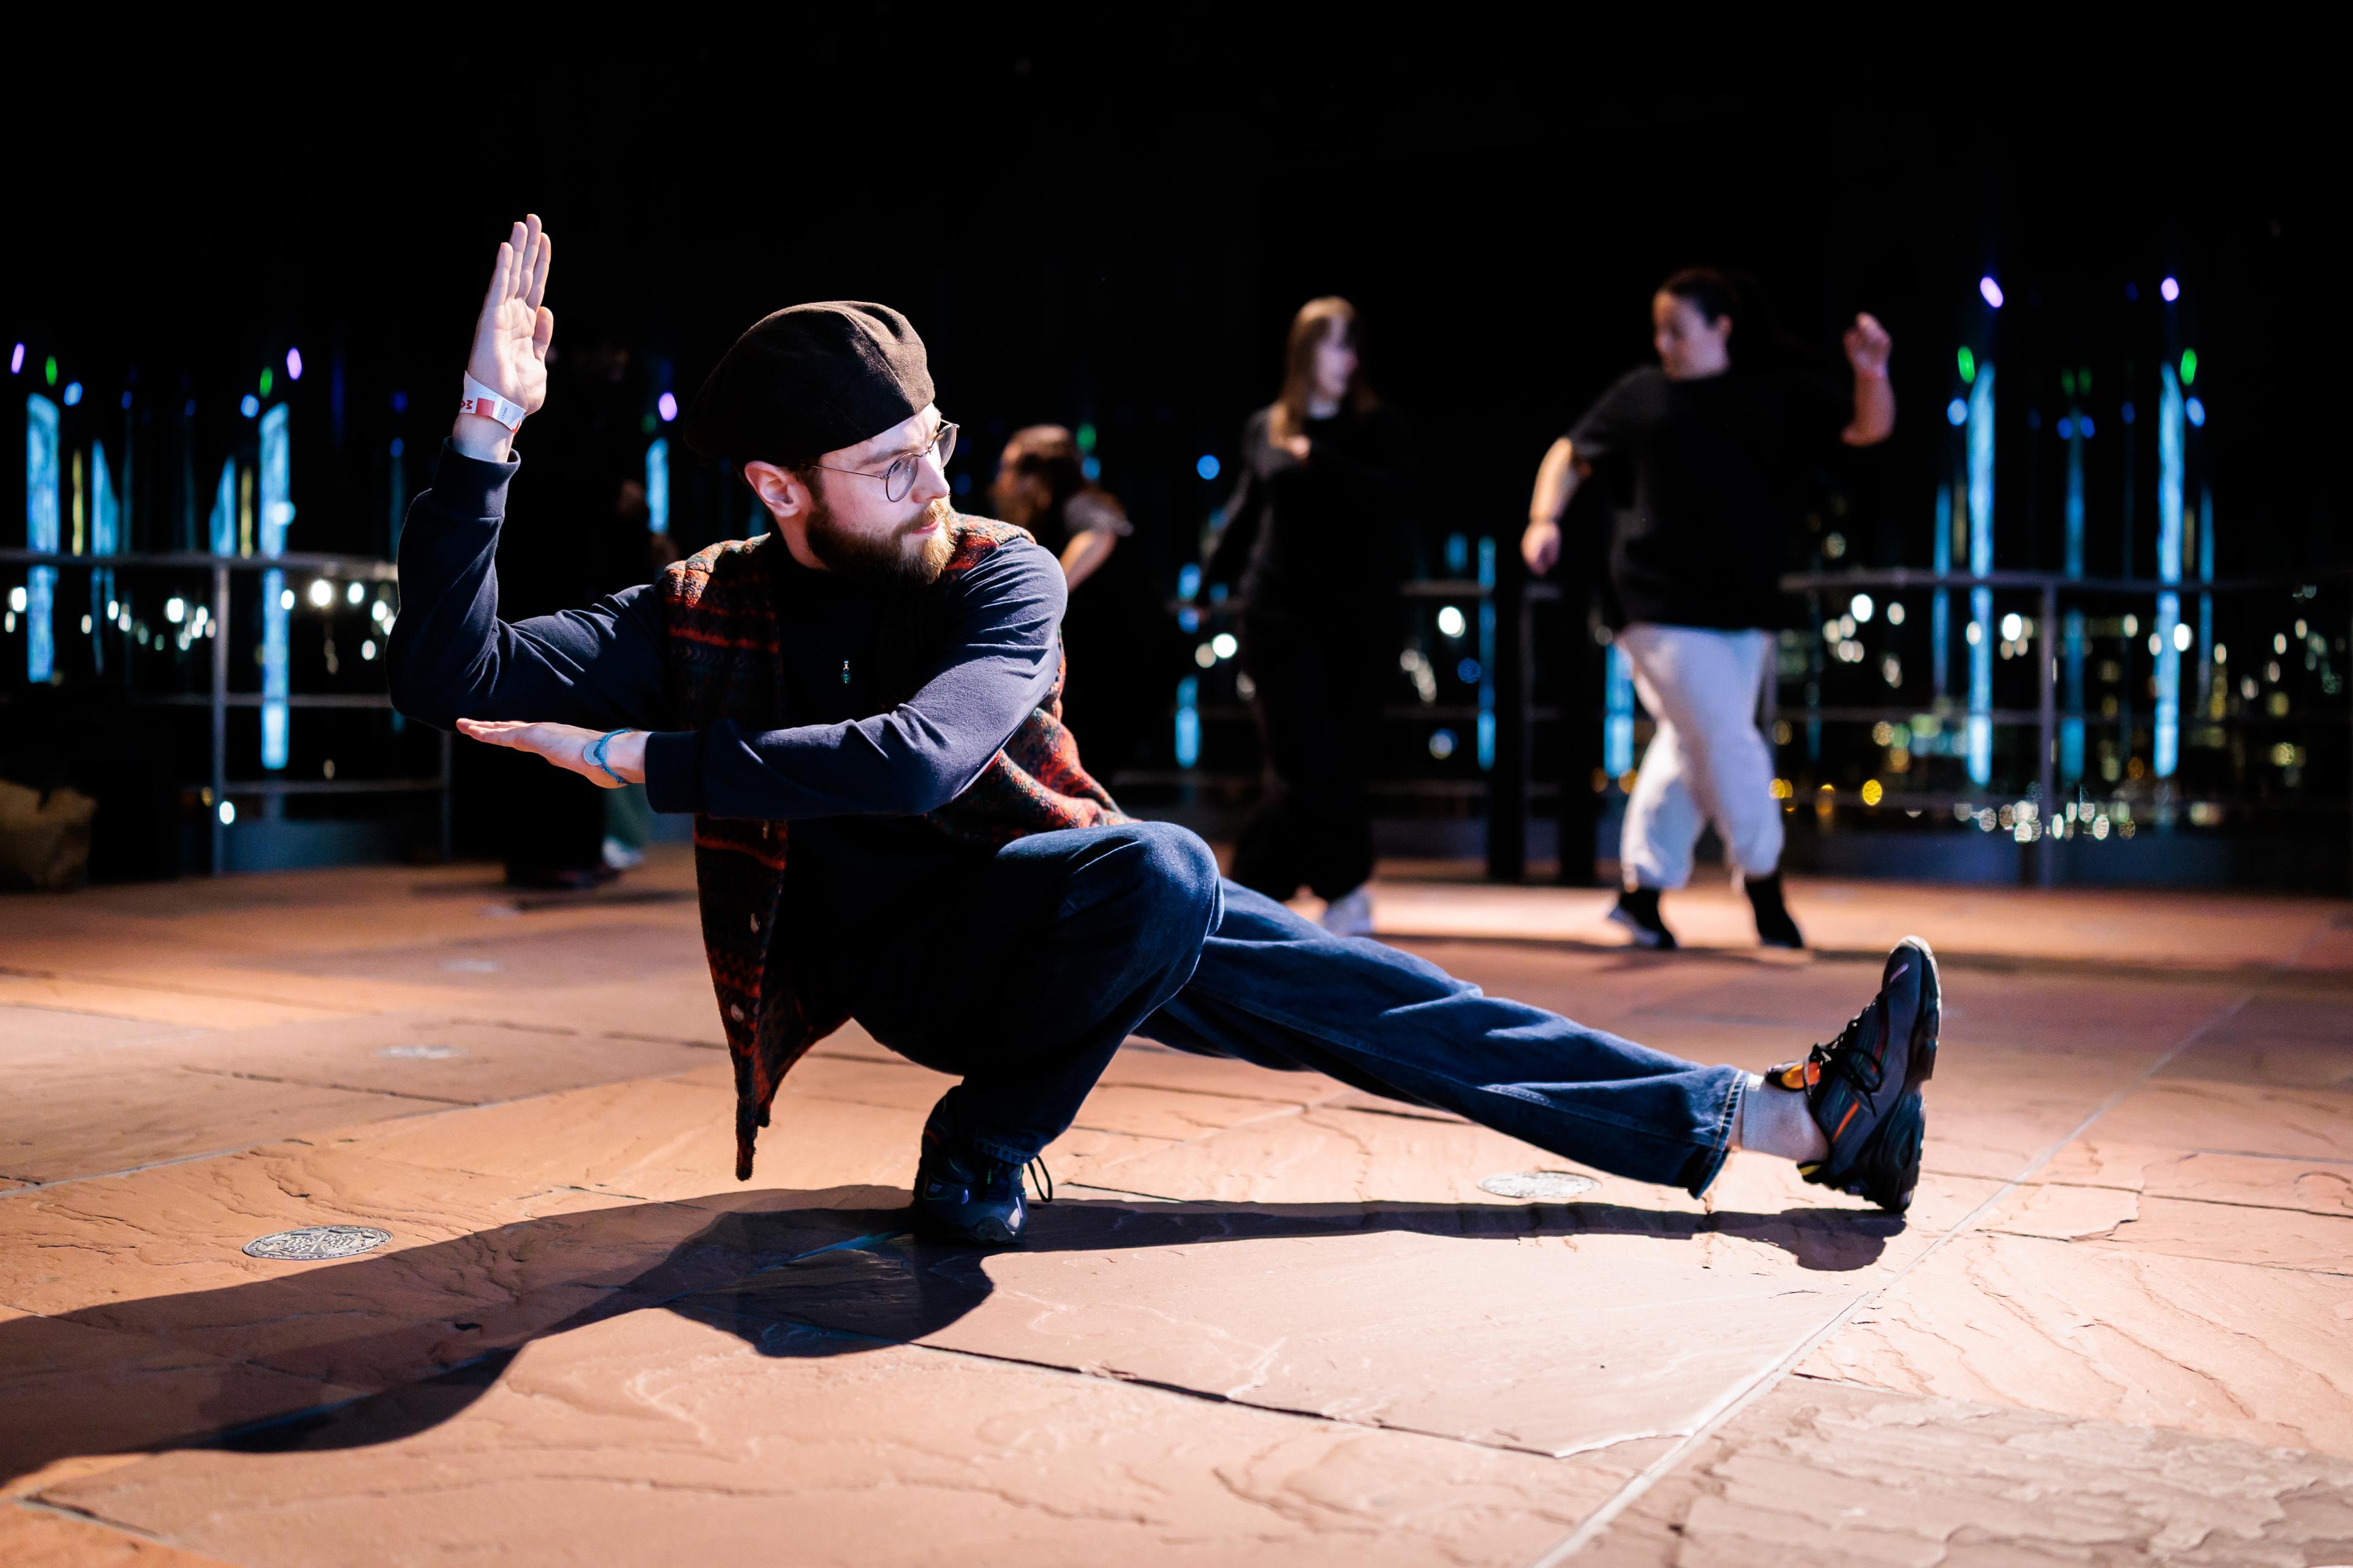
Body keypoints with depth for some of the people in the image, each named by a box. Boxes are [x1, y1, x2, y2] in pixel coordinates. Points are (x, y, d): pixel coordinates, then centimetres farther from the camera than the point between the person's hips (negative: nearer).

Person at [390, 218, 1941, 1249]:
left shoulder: (1001, 573, -6)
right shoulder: (706, 617, -6)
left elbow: (920, 752, -25)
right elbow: (452, 670, -15)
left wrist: (647, 760, -24)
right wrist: (489, 421, -24)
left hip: (1059, 896, 3)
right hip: (907, 955, -3)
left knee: (1348, 988, -11)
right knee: (1165, 870, -33)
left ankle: (1781, 1116, -9)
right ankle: (985, 1145, -19)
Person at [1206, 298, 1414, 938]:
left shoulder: (1379, 428, 4)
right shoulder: (1265, 429, 9)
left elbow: (1392, 494, -14)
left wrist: (1318, 459, -14)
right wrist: (1209, 582, 23)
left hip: (1359, 620, 1)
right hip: (1281, 615, 0)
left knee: (1346, 760, 3)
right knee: (1310, 762, -10)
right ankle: (1345, 890, 7)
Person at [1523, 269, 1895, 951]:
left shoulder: (1775, 393, 9)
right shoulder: (1641, 396, 4)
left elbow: (1868, 428, 9)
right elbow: (1569, 455, 13)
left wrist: (1871, 374, -11)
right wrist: (1545, 519, -4)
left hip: (1743, 611, 4)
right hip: (1661, 606, -3)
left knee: (1691, 750, 7)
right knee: (1729, 743, -8)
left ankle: (1643, 889, 19)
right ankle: (1763, 884, 9)